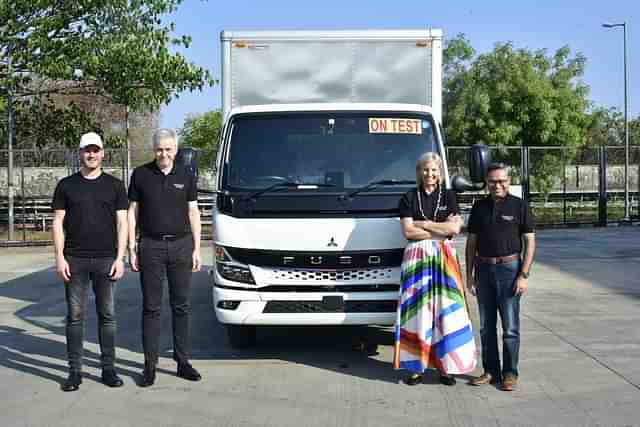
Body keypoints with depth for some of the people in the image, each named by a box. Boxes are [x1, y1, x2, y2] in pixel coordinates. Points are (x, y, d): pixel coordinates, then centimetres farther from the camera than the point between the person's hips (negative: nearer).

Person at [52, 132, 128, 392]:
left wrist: (119, 258, -3)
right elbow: (58, 223, 6)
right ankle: (75, 371, 10)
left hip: (106, 259, 0)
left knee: (107, 315, 4)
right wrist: (60, 257, -4)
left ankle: (108, 369, 12)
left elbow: (122, 222, 5)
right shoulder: (66, 185, 8)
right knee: (75, 316, 3)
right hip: (74, 260, 0)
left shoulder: (114, 185, 8)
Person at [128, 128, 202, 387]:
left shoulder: (186, 176, 6)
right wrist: (131, 249, -1)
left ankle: (183, 361, 15)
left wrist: (196, 249, 3)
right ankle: (150, 365, 9)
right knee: (151, 307, 3)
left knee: (182, 305, 6)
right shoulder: (141, 175, 3)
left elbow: (193, 213, 9)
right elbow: (132, 213, 5)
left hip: (181, 245, 1)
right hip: (151, 246, -1)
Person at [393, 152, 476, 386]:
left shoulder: (448, 196, 10)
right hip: (417, 257, -1)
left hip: (444, 258, 1)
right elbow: (408, 231, -4)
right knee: (417, 311, -2)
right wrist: (441, 230, -6)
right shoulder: (409, 198, 7)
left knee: (446, 309, -2)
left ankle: (446, 365, 3)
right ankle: (416, 366, 2)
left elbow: (455, 228, -3)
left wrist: (422, 224, -5)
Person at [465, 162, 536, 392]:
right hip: (484, 269, 4)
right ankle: (490, 371, 18)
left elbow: (530, 242, -3)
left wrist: (524, 275, -10)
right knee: (486, 327, 9)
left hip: (509, 268, -4)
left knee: (510, 327, -1)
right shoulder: (479, 207, 9)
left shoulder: (519, 206, -2)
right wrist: (469, 274, 8)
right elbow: (471, 242, 13)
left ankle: (510, 373, 9)